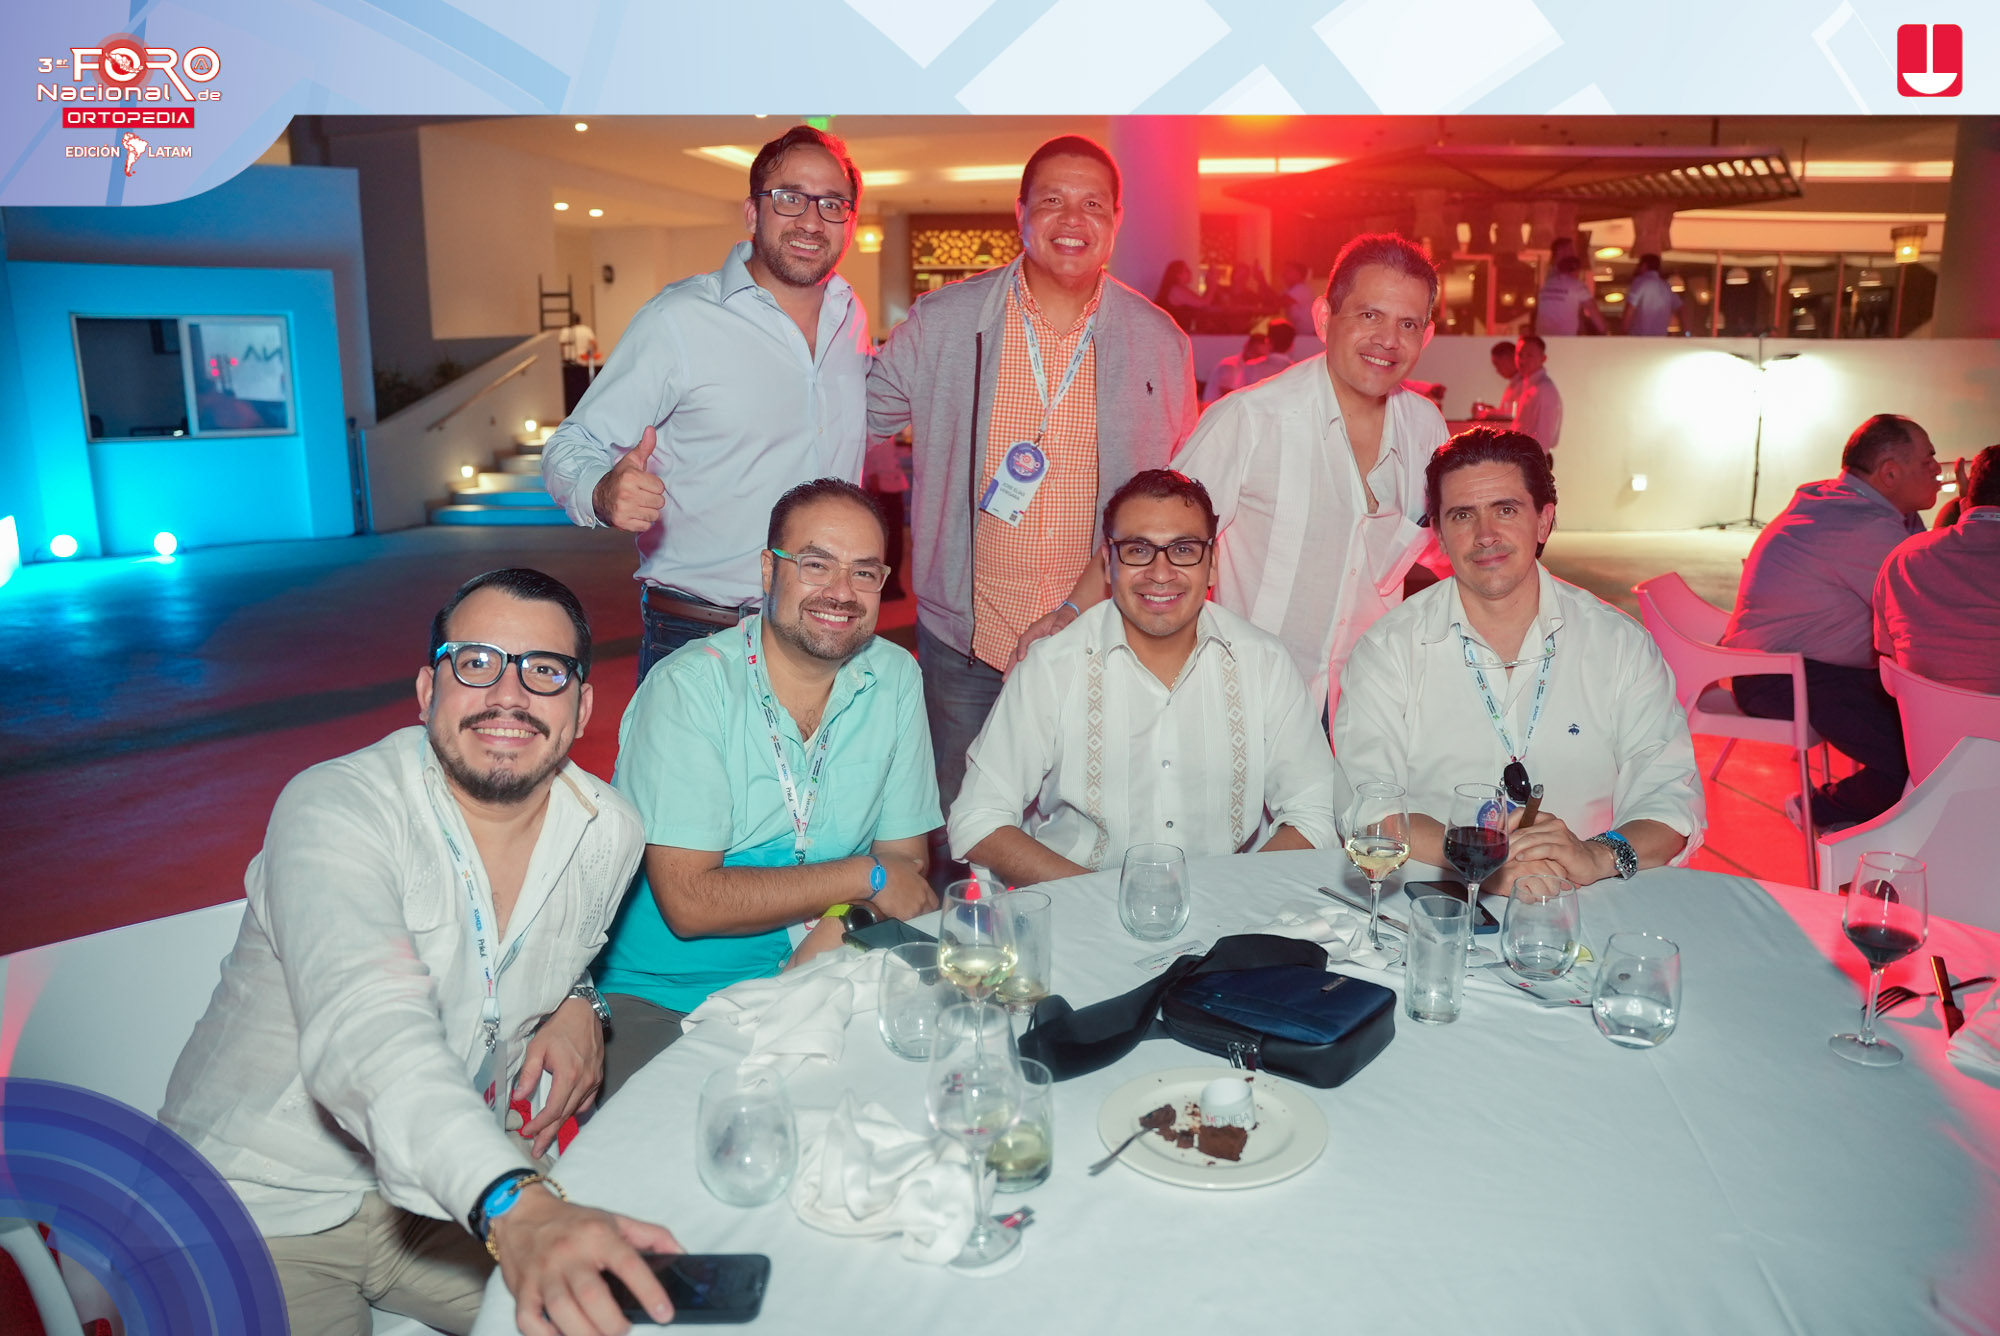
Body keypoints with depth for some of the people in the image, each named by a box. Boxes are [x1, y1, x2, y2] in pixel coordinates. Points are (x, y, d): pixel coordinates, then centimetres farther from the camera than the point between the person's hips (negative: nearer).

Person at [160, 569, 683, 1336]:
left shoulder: (609, 834, -4)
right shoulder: (334, 811, -23)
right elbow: (366, 1035, -40)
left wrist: (575, 1001, -5)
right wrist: (515, 1208, -54)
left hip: (443, 1186, 5)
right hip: (269, 1206, -5)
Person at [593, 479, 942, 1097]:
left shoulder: (895, 680, 1)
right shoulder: (689, 687, -14)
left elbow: (904, 860, 3)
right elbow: (689, 902, -19)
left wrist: (833, 935, -18)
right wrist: (864, 877, -15)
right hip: (657, 997, -4)